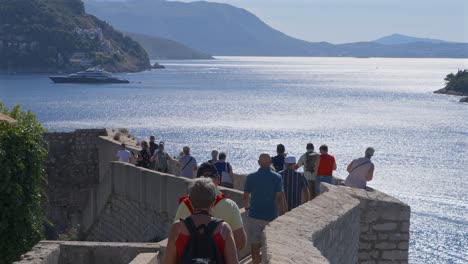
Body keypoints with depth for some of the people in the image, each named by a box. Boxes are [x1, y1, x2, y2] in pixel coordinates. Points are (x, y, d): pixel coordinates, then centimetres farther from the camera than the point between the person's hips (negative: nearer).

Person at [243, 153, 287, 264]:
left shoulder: (251, 177, -2)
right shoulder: (277, 177, -6)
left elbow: (245, 196, 6)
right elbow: (279, 198, -10)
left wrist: (247, 208, 25)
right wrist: (282, 215, -3)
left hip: (254, 216, 0)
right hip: (271, 217, 0)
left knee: (255, 246, 4)